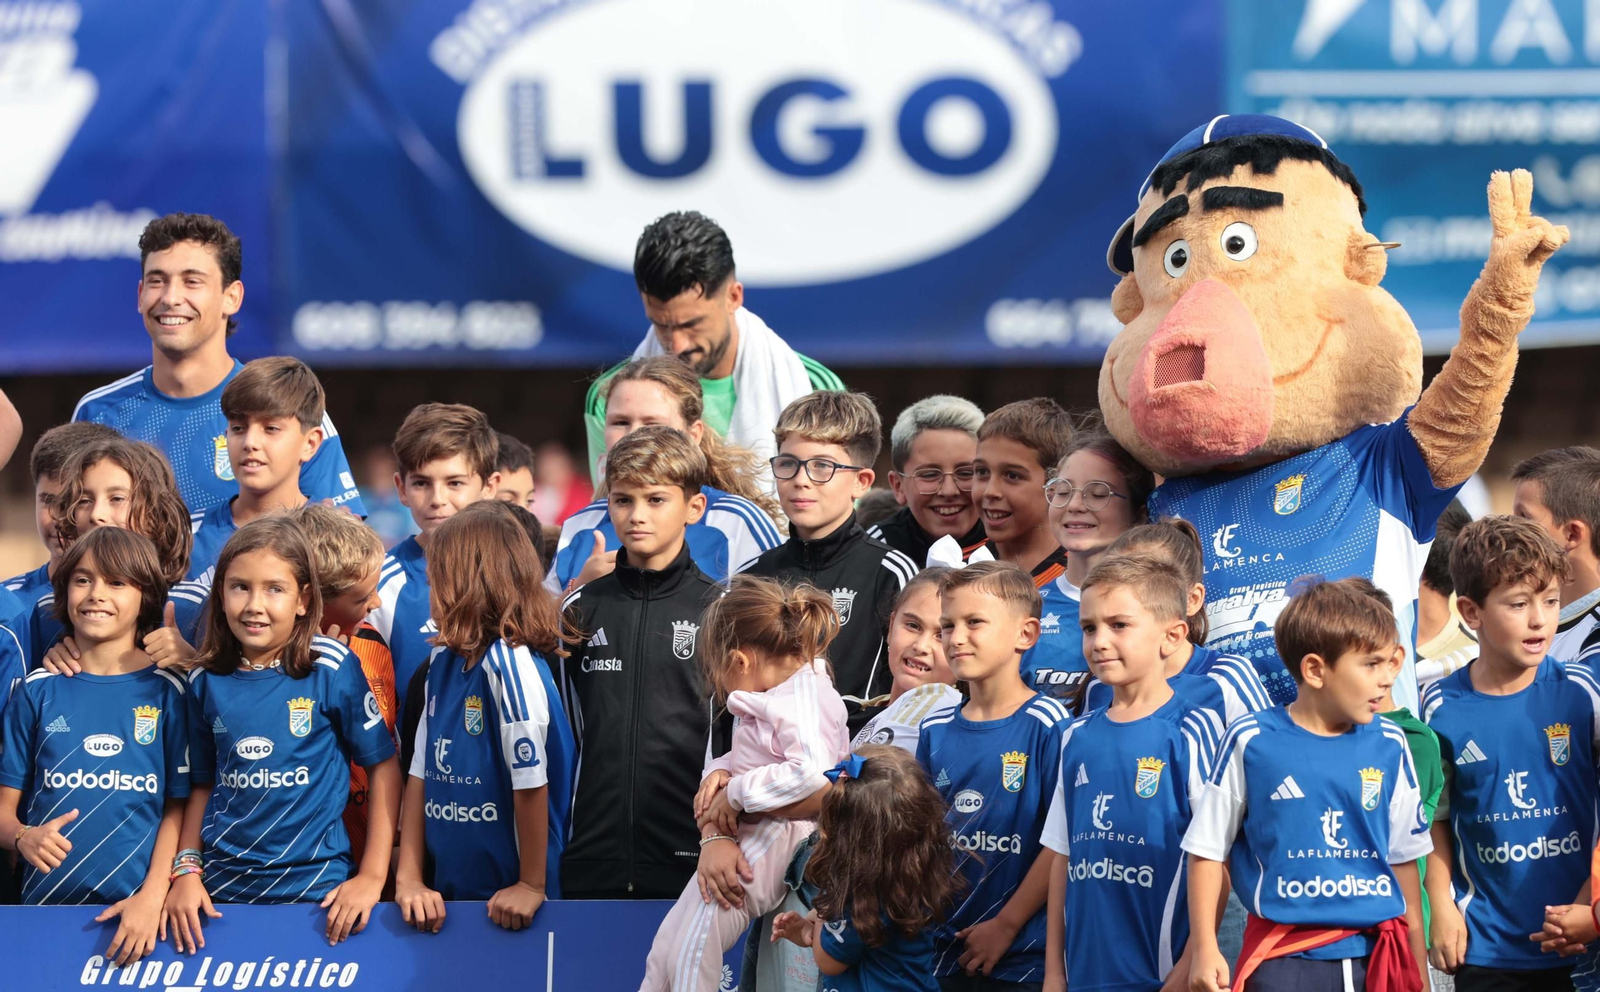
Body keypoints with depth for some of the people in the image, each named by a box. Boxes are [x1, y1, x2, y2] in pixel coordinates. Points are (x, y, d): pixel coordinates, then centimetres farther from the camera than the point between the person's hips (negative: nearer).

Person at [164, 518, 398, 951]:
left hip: (315, 889, -3)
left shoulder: (331, 668, -8)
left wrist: (372, 876, -8)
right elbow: (202, 786, 12)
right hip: (221, 888, 3)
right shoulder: (206, 682, 2)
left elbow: (383, 766, -4)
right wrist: (186, 871, -1)